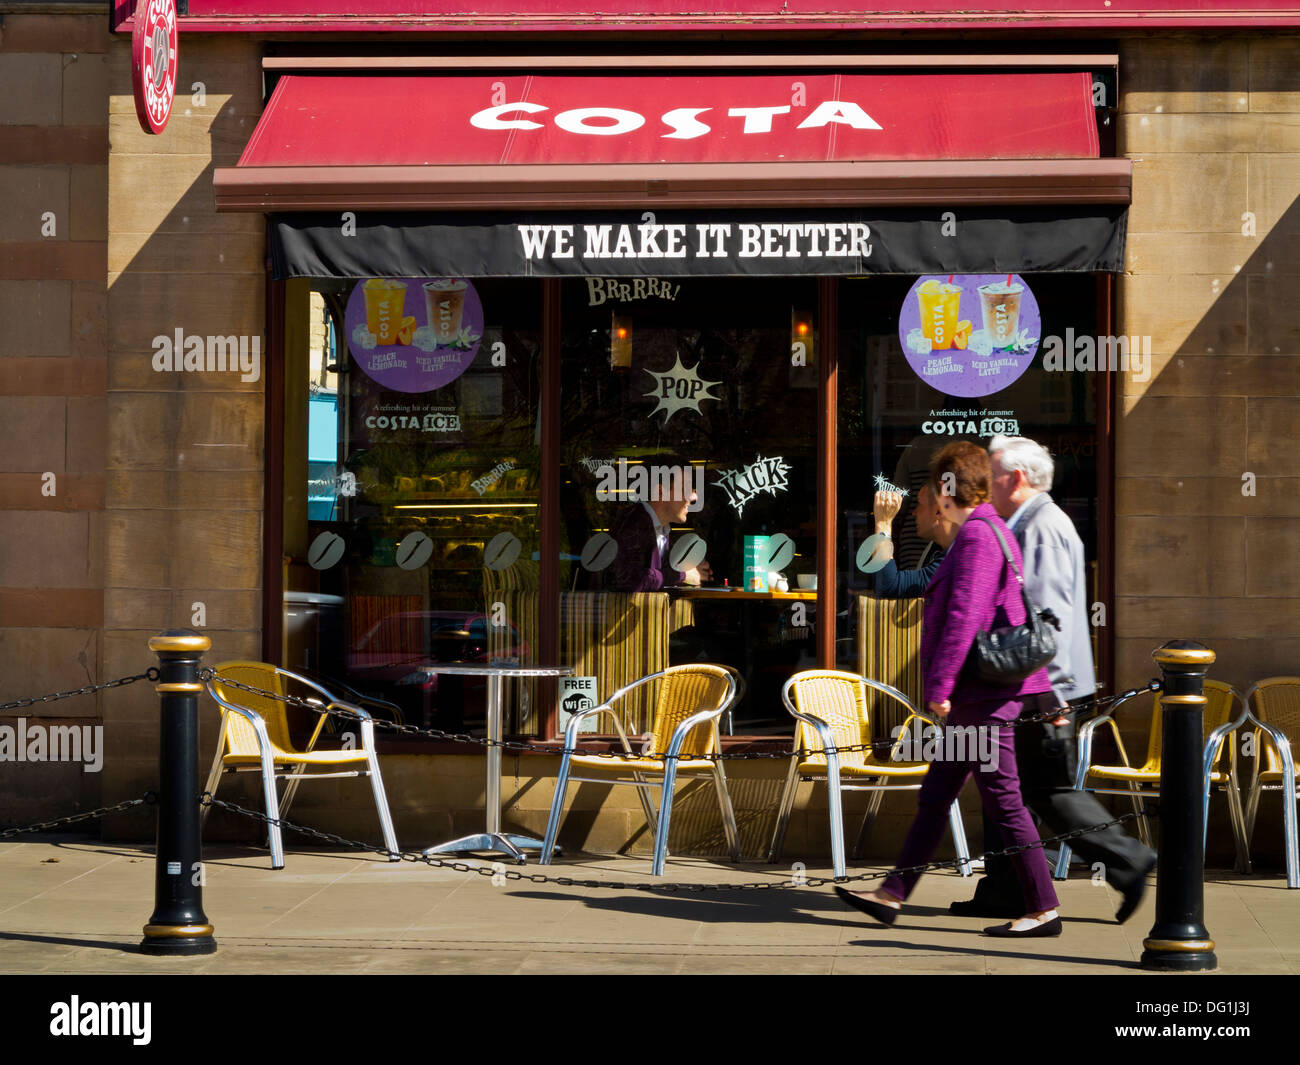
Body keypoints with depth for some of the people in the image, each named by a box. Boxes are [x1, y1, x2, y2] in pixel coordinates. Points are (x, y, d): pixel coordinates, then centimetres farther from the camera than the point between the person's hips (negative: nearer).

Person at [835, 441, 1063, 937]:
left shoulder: (978, 536, -15)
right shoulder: (988, 532, 17)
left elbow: (965, 617, -23)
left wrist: (940, 685, -20)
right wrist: (1043, 692, 24)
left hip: (984, 698, -11)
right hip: (972, 699, 11)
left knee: (1003, 801, -6)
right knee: (934, 797, 13)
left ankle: (1044, 910, 0)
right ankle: (892, 894, 19)